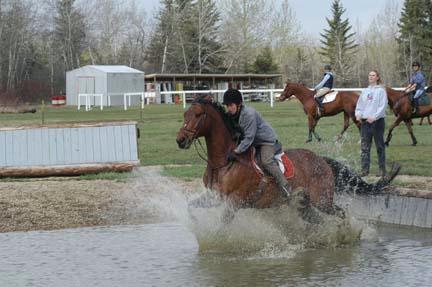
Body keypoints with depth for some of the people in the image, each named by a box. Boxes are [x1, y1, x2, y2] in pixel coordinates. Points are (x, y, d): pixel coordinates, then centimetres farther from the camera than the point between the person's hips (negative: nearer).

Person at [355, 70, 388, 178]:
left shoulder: (381, 90, -2)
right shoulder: (365, 91, 15)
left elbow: (382, 106, -10)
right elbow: (359, 104, 15)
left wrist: (374, 117, -21)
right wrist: (358, 114, -5)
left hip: (377, 121, -5)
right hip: (365, 121, 5)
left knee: (380, 147, 1)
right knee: (365, 147, 3)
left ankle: (382, 170, 6)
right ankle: (365, 169, 6)